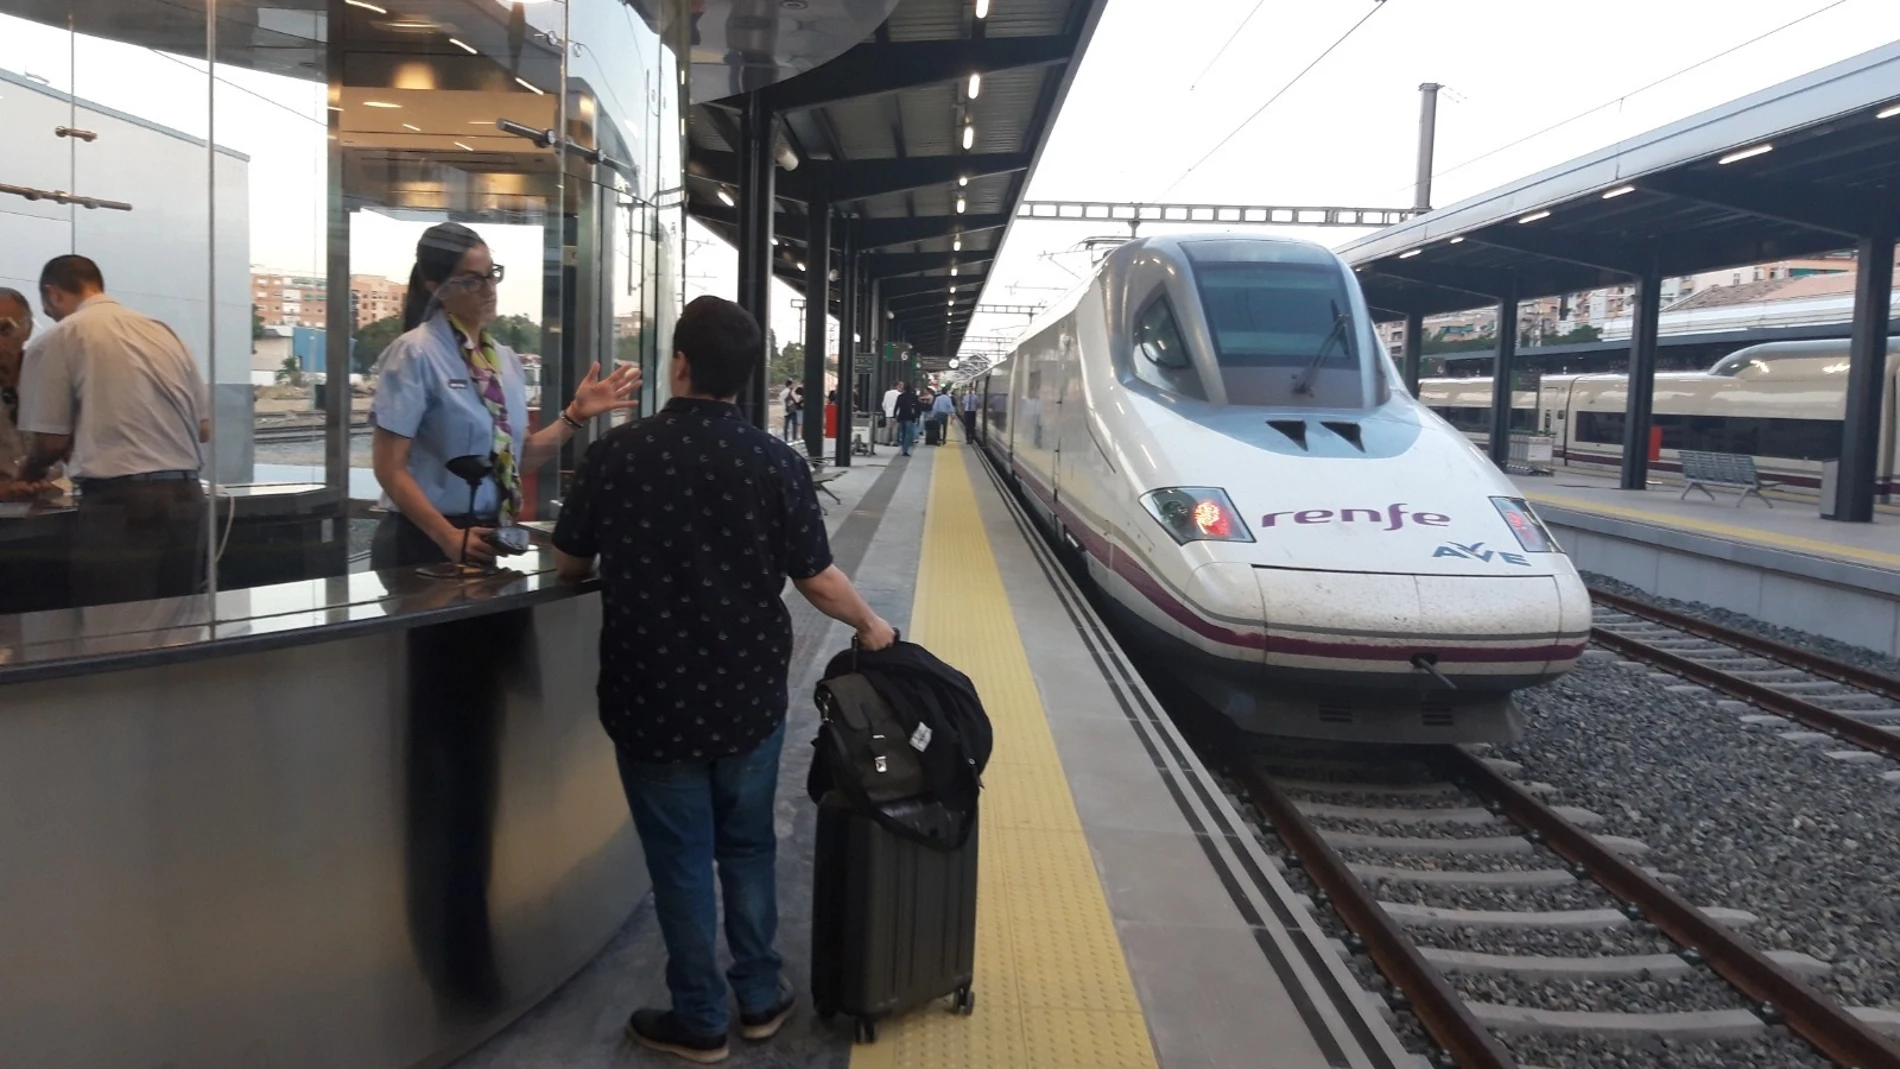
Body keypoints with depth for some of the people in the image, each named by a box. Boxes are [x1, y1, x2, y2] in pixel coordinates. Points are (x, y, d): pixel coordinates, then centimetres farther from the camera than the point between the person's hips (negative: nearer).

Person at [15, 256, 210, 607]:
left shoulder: (59, 338, 2)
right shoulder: (163, 332, 16)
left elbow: (53, 441, 2)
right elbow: (204, 428, 15)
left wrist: (30, 469, 24)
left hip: (119, 502, -5)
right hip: (187, 497, 5)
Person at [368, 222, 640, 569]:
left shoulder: (505, 359, 7)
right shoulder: (416, 354, -12)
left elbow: (517, 458, 9)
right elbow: (389, 467, -14)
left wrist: (577, 414, -2)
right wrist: (448, 537, -20)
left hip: (486, 539, 6)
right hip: (424, 541, -6)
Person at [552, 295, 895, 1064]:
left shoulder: (613, 455, -11)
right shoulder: (778, 463, -10)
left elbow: (568, 564, 2)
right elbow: (818, 581, -7)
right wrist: (869, 625, 13)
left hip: (651, 698, -1)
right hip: (749, 695, 2)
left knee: (680, 859, 11)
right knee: (747, 846, 19)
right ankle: (759, 998, 30)